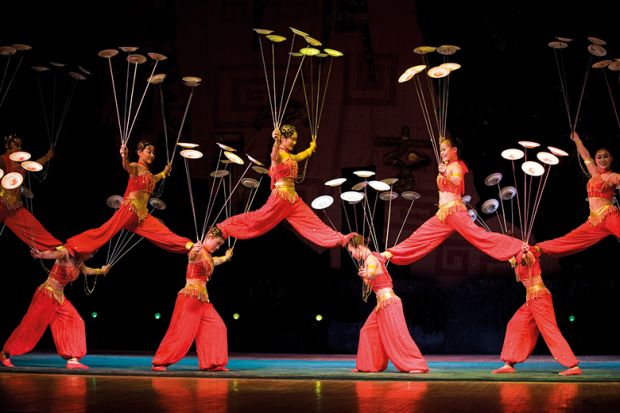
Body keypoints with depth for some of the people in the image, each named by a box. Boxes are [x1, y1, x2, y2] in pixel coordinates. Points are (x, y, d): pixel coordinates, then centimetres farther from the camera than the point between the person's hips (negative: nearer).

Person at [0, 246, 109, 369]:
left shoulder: (79, 262, 9)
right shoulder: (65, 253, -16)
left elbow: (85, 271, 34)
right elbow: (53, 254, -39)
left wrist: (100, 271, 46)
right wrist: (40, 255, -61)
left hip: (59, 298, 9)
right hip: (46, 294, -9)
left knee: (75, 323, -1)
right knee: (31, 326, -3)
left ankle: (72, 359, 0)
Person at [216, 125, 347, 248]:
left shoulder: (289, 156, 15)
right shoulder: (278, 154, -12)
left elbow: (300, 156, 39)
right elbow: (275, 156, -39)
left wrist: (312, 147, 55)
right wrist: (276, 141, -60)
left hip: (292, 197, 8)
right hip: (281, 195, -8)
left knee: (312, 221, 10)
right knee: (259, 219, -7)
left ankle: (337, 239, 13)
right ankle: (223, 229, 1)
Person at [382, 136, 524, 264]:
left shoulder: (455, 166, -6)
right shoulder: (447, 166, 19)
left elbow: (457, 181, -30)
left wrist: (445, 175, -46)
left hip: (454, 210, -9)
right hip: (443, 212, 9)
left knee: (477, 234, -19)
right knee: (421, 235, 12)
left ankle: (516, 248, -22)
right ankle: (391, 253, 17)